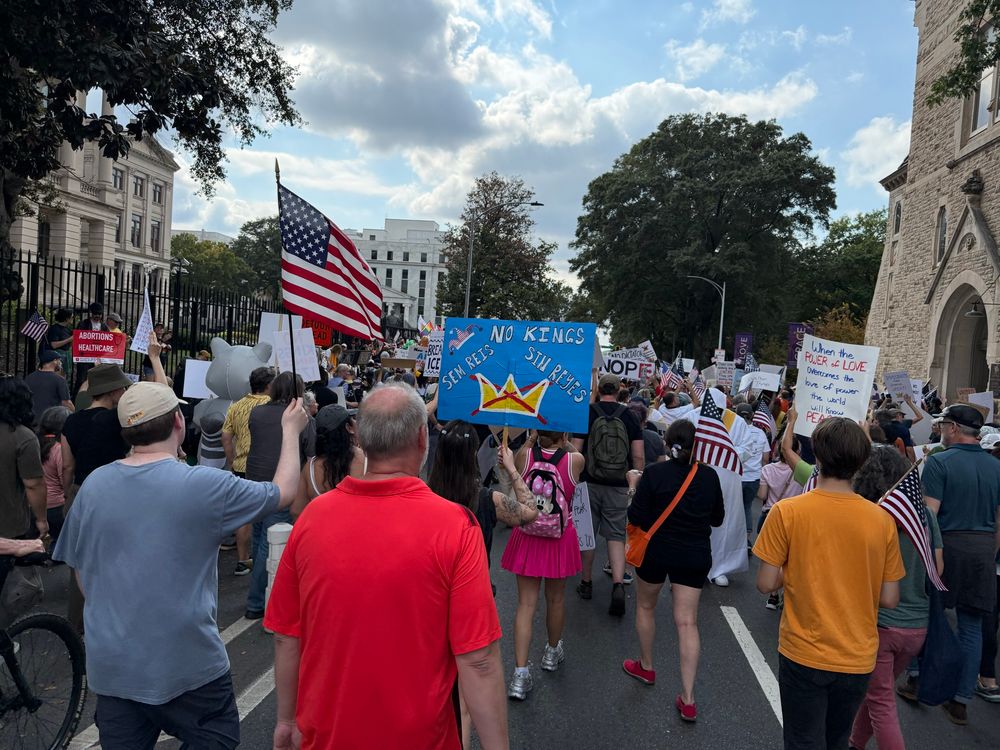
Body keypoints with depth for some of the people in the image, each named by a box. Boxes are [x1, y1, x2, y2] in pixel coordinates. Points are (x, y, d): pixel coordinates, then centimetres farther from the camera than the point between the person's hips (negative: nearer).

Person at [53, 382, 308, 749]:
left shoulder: (93, 485, -4)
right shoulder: (204, 485, -18)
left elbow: (80, 571, 8)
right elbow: (283, 493, -4)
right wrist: (291, 430, 9)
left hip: (110, 666, 5)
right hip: (188, 667, -4)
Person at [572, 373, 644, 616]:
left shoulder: (587, 413, -6)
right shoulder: (629, 416, -1)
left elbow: (576, 451, -8)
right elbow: (639, 456, -3)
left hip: (589, 484, -1)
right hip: (618, 486, 1)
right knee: (616, 535, 8)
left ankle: (586, 583, 24)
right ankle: (618, 584, -9)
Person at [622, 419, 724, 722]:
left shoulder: (654, 473, -14)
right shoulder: (709, 475, -4)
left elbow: (637, 518, -14)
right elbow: (717, 518, 7)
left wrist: (636, 488, 0)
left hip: (657, 551, -2)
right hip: (696, 556, 2)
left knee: (645, 606, 22)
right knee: (687, 621, 5)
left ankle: (646, 667, 39)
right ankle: (688, 699, 4)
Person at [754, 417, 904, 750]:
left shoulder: (786, 512, -17)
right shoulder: (882, 519, -9)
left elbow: (766, 583, -12)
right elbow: (889, 599, -4)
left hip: (803, 654, -3)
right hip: (858, 659, 3)